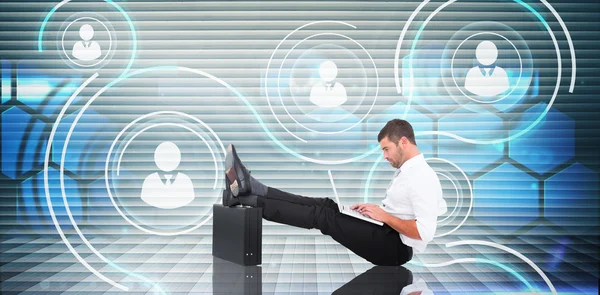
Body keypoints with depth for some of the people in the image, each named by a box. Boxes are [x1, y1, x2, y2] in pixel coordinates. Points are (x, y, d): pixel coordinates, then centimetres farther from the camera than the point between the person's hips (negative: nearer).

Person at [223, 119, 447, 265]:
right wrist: (374, 209, 8)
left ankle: (245, 198, -18)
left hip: (396, 248, -10)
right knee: (325, 206, -4)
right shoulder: (406, 170, 13)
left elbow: (424, 232, -27)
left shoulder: (423, 178, -20)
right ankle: (250, 188, -12)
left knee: (323, 217, -17)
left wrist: (384, 216, -19)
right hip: (388, 237, 10)